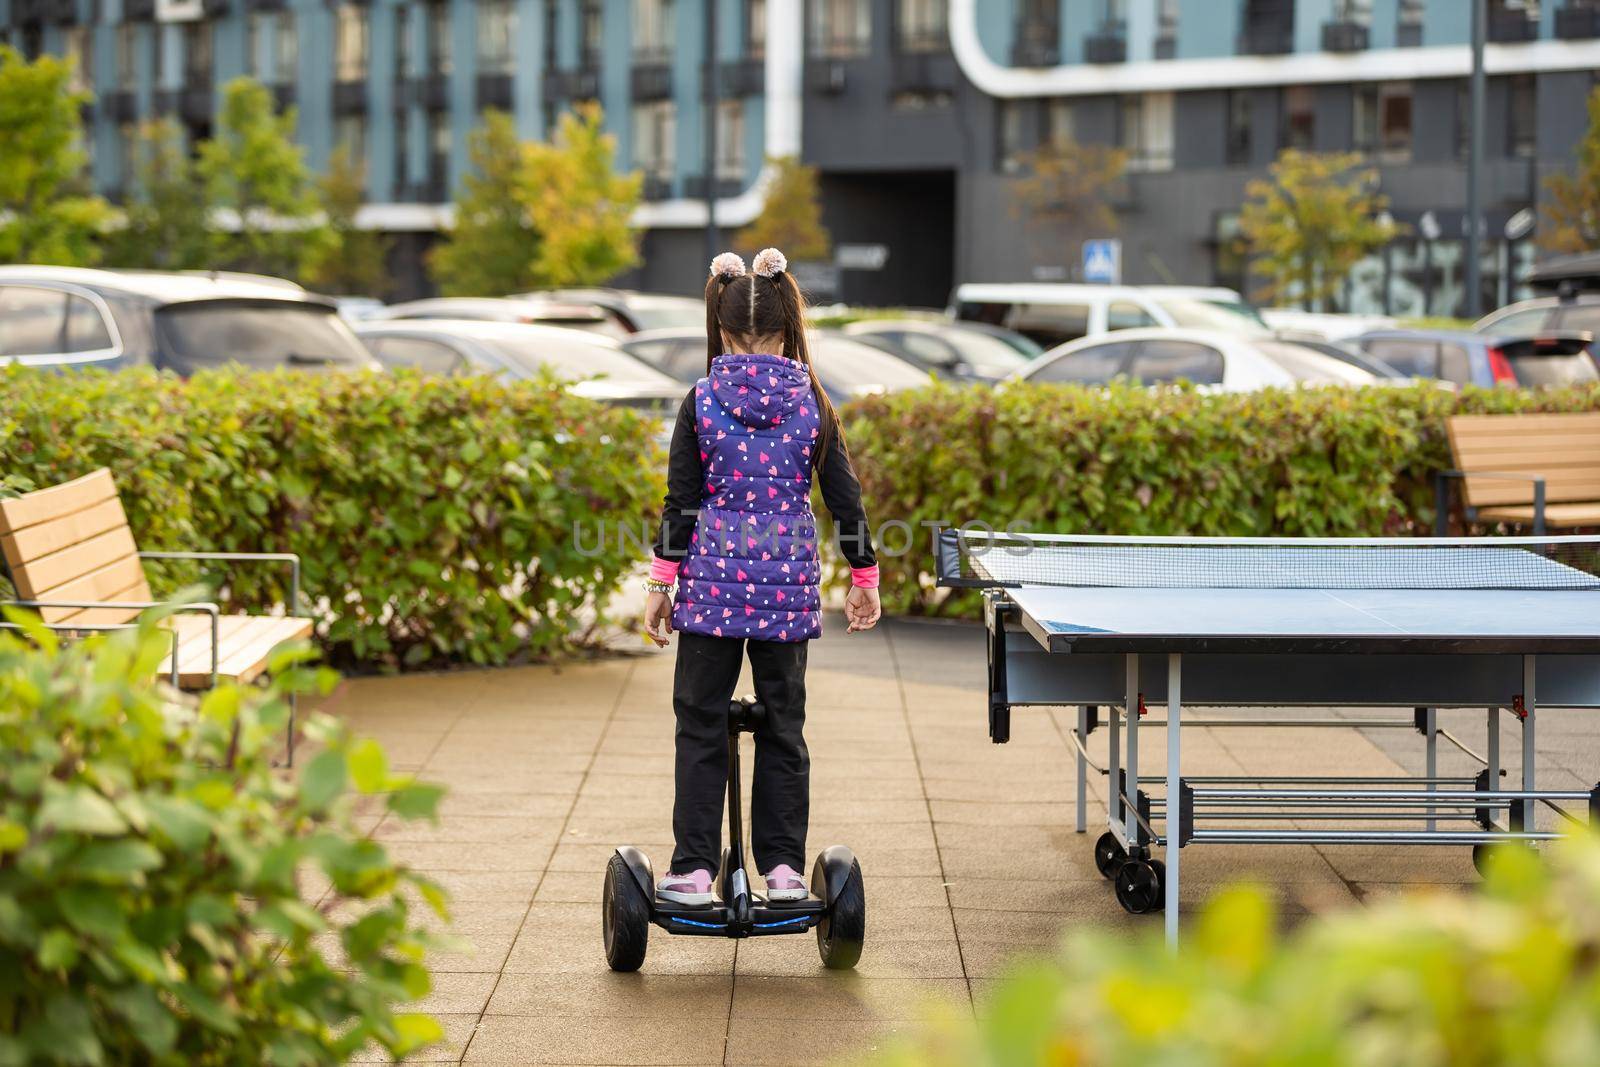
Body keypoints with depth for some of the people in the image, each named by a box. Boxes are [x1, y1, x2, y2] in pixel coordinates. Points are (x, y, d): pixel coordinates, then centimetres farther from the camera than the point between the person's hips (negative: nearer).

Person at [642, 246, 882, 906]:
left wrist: (661, 583, 4)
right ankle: (783, 868, 12)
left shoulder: (702, 401, -4)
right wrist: (864, 578, 14)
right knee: (783, 728, 11)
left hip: (714, 580, -1)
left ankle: (693, 869, 4)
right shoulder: (811, 403, -1)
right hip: (789, 585, 1)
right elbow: (845, 499, 3)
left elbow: (681, 500, -3)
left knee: (701, 726, 6)